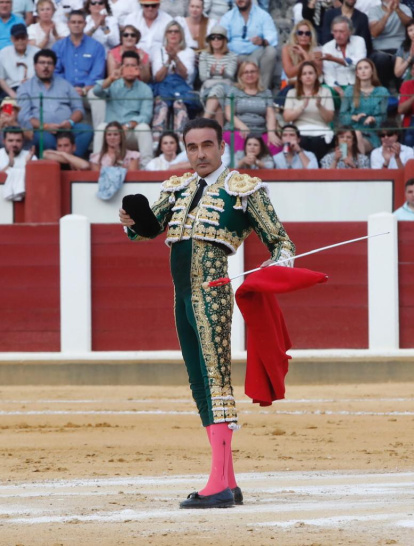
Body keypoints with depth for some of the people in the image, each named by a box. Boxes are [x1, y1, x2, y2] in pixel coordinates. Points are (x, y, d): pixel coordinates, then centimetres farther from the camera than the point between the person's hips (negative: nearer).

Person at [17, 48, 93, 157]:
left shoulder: (64, 84, 23)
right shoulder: (25, 88, 14)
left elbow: (79, 109, 16)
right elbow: (23, 117, 1)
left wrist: (70, 122, -8)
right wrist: (45, 126, -17)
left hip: (67, 128, 3)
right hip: (42, 131, -3)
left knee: (86, 129, -29)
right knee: (46, 138, -38)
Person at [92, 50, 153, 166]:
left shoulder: (145, 89, 6)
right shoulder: (113, 85, 11)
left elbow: (146, 116, -6)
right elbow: (97, 91, -11)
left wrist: (128, 126, -24)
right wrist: (111, 79, -30)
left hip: (132, 133, -1)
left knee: (143, 127, -31)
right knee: (102, 127, -30)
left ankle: (146, 164, -35)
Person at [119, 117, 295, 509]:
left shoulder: (245, 189, 1)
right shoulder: (176, 189, 17)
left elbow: (281, 242, 2)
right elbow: (149, 229, 22)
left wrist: (275, 268, -19)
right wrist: (132, 222, -2)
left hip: (212, 295, -7)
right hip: (183, 297, 7)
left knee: (216, 378, -14)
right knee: (200, 386, 8)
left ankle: (219, 486, -20)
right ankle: (228, 483, 13)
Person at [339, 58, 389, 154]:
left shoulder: (382, 92, 8)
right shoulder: (350, 91, 10)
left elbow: (384, 116, 3)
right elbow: (342, 116, 8)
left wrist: (373, 120, -19)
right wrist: (354, 117, -14)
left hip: (372, 135, -2)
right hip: (352, 131, 2)